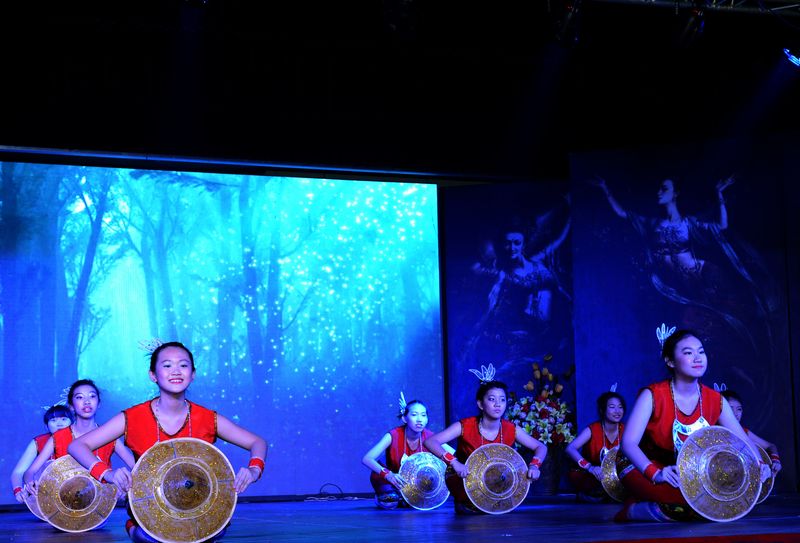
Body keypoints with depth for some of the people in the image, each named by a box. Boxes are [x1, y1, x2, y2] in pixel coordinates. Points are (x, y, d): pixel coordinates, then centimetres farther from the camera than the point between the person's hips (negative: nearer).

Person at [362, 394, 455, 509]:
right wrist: (388, 475, -45)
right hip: (395, 482, -3)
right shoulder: (394, 435, -22)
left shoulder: (429, 437, -15)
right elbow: (367, 459, -29)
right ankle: (386, 496, 4)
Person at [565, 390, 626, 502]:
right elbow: (570, 448, -25)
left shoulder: (625, 430, -3)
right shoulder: (592, 430, -13)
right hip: (592, 476, -3)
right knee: (574, 475, -34)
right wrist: (590, 467, -39)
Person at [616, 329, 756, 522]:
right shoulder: (653, 396, -15)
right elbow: (628, 443, -25)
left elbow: (744, 443, 2)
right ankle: (633, 510, -9)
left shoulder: (716, 401, 0)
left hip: (691, 477, 6)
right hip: (644, 471, -6)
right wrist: (656, 473, -41)